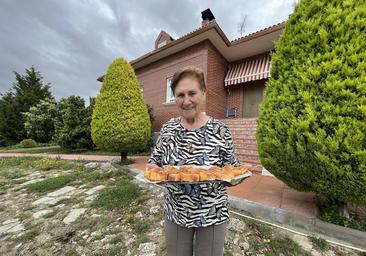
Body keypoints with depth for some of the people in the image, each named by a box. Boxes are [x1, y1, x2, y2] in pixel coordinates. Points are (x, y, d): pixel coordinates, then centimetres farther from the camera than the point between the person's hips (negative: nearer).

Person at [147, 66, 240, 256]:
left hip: (213, 214, -1)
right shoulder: (167, 128, -7)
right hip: (175, 212, 3)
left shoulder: (220, 129, -14)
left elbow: (231, 167, -5)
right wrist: (153, 169, -19)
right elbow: (155, 160, 2)